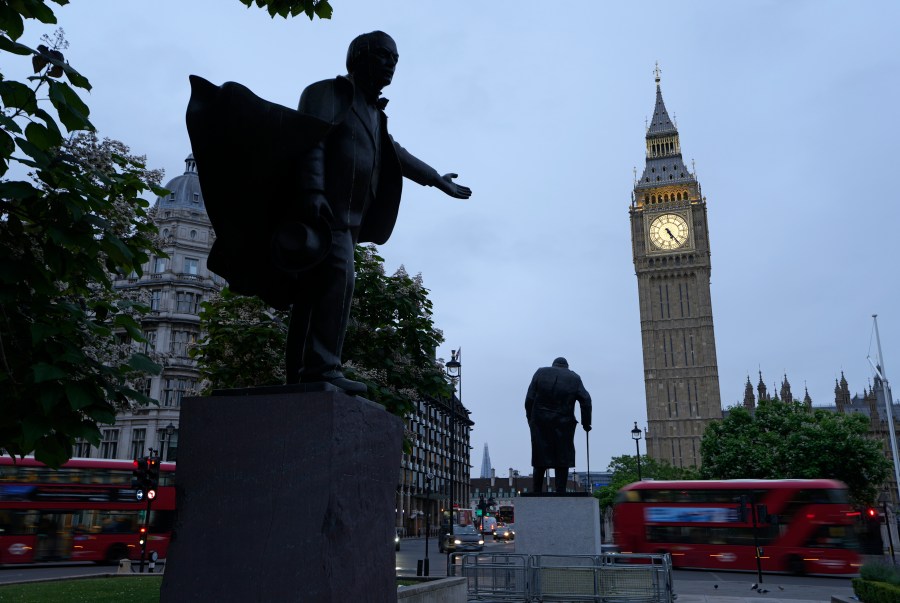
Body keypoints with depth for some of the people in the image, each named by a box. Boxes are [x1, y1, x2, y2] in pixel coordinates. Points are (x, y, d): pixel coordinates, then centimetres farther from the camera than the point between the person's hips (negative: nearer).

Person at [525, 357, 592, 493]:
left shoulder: (541, 372, 9)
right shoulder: (574, 377, 9)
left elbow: (529, 399, 2)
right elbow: (586, 400, 1)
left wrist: (530, 418, 7)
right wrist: (586, 423, 7)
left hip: (540, 422, 1)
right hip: (564, 424, -1)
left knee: (540, 459, 6)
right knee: (563, 460, 6)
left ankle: (537, 493, 7)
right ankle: (560, 492, 2)